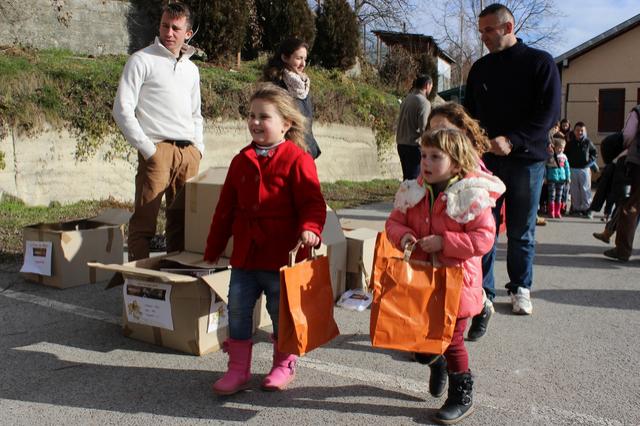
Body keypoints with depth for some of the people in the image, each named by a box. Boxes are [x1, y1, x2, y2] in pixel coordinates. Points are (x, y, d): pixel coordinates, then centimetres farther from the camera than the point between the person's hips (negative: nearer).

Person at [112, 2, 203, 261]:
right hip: (158, 150, -5)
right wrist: (147, 149, -11)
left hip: (189, 152, 6)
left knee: (183, 220, 9)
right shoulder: (142, 60, 0)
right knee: (144, 220, -6)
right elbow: (122, 110, -6)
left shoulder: (191, 69, 19)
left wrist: (199, 147, 12)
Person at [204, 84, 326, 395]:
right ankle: (238, 369, 23)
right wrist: (213, 248, 18)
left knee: (282, 313, 9)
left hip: (281, 256, -5)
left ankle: (283, 366, 31)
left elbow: (312, 202, -12)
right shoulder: (242, 160, 10)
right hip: (244, 255, 6)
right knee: (237, 311, 9)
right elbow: (226, 208, 15)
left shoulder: (296, 159, -8)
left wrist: (310, 228, -32)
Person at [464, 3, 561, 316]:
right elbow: (471, 112, 17)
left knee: (521, 231, 5)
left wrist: (512, 141, -19)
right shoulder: (480, 68, 12)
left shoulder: (540, 62, 0)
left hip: (526, 160, -3)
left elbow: (549, 112, -8)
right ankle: (483, 290, 9)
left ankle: (520, 290, 20)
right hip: (487, 160, 3)